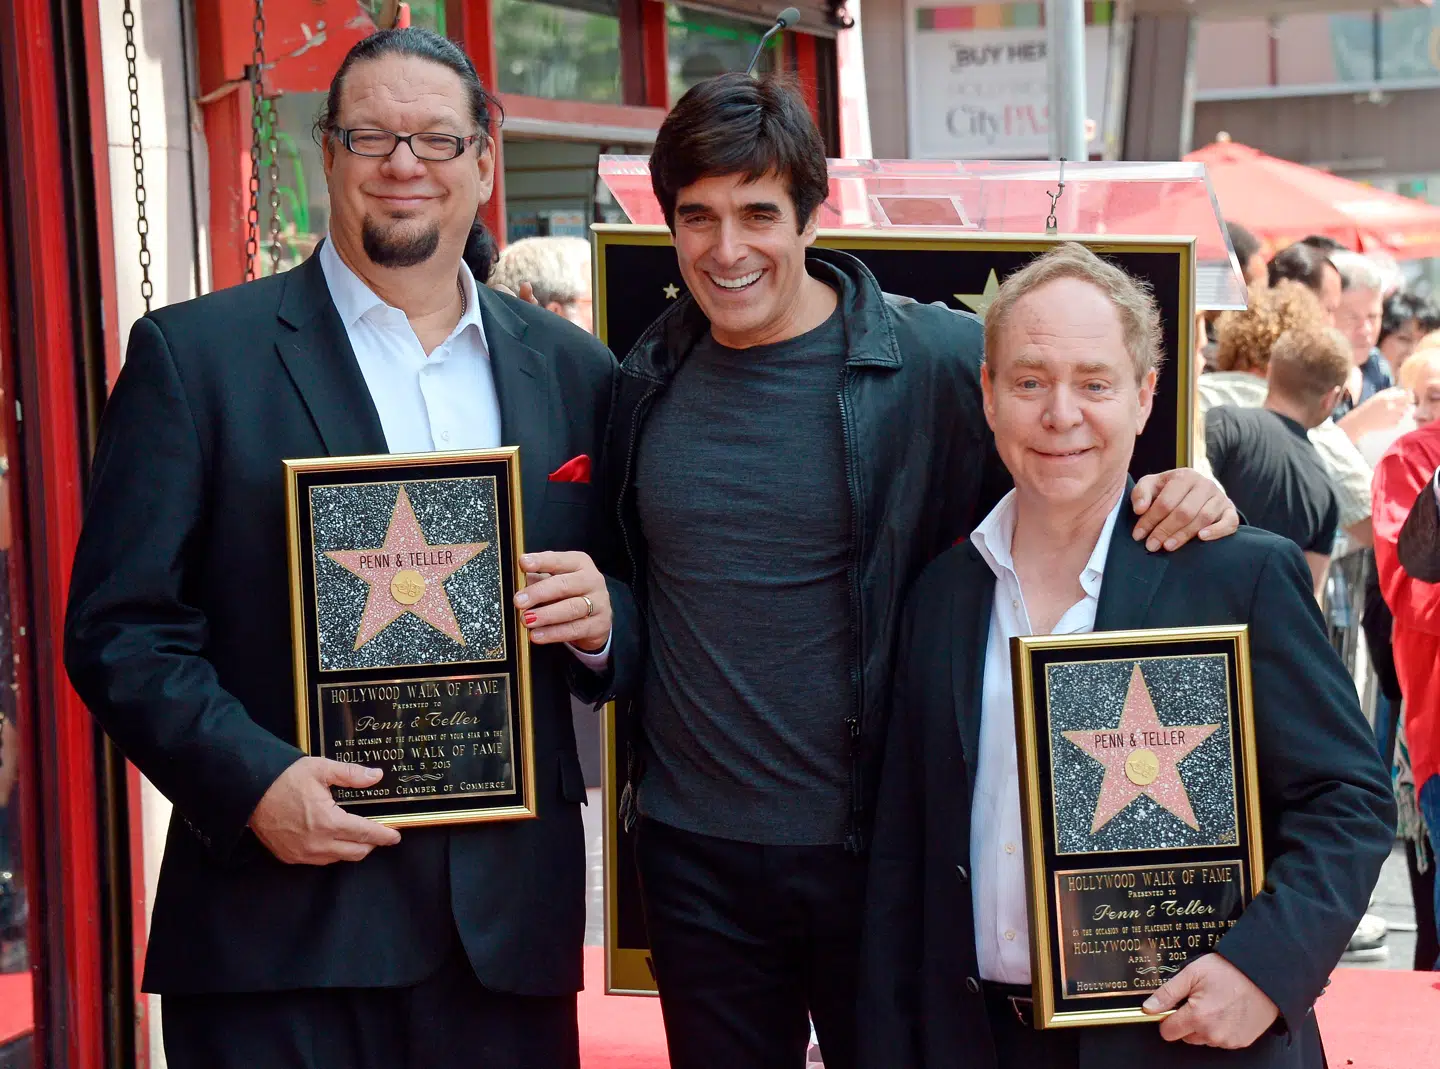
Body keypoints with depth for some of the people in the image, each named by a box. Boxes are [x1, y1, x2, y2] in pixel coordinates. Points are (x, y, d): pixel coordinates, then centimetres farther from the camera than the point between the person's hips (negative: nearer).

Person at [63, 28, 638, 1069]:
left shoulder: (573, 370, 11)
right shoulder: (193, 355, 0)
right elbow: (119, 628, -4)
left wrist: (601, 619, -6)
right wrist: (254, 783, -17)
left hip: (511, 922, 3)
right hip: (284, 926, -3)